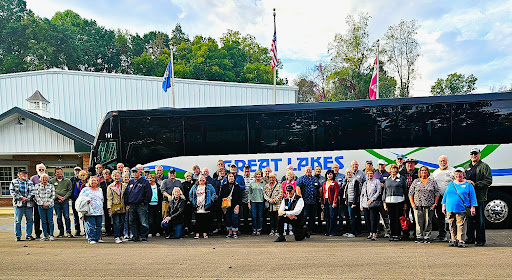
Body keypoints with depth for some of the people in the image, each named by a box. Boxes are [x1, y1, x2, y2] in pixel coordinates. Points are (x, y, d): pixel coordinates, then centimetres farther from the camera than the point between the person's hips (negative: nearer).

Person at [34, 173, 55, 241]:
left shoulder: (51, 186, 6)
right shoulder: (37, 186, 7)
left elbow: (53, 196, 3)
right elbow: (37, 196, 2)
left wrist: (47, 204, -8)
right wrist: (42, 204, -8)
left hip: (49, 206, -1)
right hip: (40, 206, 1)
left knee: (50, 221, -2)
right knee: (43, 221, 3)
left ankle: (51, 235, 4)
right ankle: (45, 235, 9)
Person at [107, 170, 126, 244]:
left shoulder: (124, 185, 11)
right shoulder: (110, 187, 5)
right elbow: (109, 198, 1)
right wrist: (109, 207, -6)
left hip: (123, 207, 3)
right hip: (115, 207, -3)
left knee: (122, 223, 6)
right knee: (116, 223, -6)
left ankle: (120, 236, 17)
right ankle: (116, 237, -4)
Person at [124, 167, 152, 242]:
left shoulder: (144, 182, -1)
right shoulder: (130, 182, 15)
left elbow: (149, 193, -4)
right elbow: (126, 193, 19)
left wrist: (144, 202, -7)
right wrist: (127, 204, 12)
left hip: (141, 205, -6)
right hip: (131, 206, 6)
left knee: (143, 222, -6)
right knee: (132, 222, 9)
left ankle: (144, 237, 2)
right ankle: (135, 237, 18)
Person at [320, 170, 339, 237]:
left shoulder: (335, 183, -1)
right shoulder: (324, 183, 17)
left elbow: (336, 193, -8)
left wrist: (335, 202, -16)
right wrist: (322, 202, 10)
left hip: (332, 201, -6)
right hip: (325, 201, 6)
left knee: (332, 217, -5)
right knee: (326, 217, 8)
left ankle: (332, 232, -1)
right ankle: (327, 231, 15)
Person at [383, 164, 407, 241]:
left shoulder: (401, 178, 6)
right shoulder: (387, 180, 16)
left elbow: (405, 190, 5)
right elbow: (384, 191, 17)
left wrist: (405, 202, 1)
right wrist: (384, 202, 10)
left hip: (399, 201, -3)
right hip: (389, 201, 3)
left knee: (398, 219, -3)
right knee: (391, 219, 3)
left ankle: (397, 235, 4)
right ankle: (392, 235, 10)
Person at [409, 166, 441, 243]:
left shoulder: (433, 182, 9)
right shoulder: (415, 181, 10)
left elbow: (437, 193, 8)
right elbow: (410, 193, 9)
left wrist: (435, 203, -1)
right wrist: (412, 203, 0)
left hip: (429, 206, 0)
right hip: (418, 206, 0)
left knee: (428, 222, 0)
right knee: (419, 222, -2)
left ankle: (427, 237, 9)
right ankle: (419, 237, 6)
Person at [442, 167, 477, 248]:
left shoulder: (468, 185, 4)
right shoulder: (450, 184, 14)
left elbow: (472, 197, 3)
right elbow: (445, 195, 19)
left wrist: (473, 207, -4)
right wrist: (444, 205, 15)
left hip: (462, 210, -4)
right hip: (450, 209, 4)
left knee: (461, 226, -6)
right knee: (452, 226, 7)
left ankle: (461, 241, 1)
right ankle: (453, 240, 17)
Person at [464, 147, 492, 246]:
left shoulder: (484, 166, 1)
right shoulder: (466, 167, 19)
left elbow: (488, 181, -7)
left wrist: (475, 184, -15)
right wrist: (467, 182, -3)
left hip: (480, 197, -5)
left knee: (480, 219, -2)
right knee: (469, 218, 9)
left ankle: (480, 239, 7)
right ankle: (470, 238, 18)